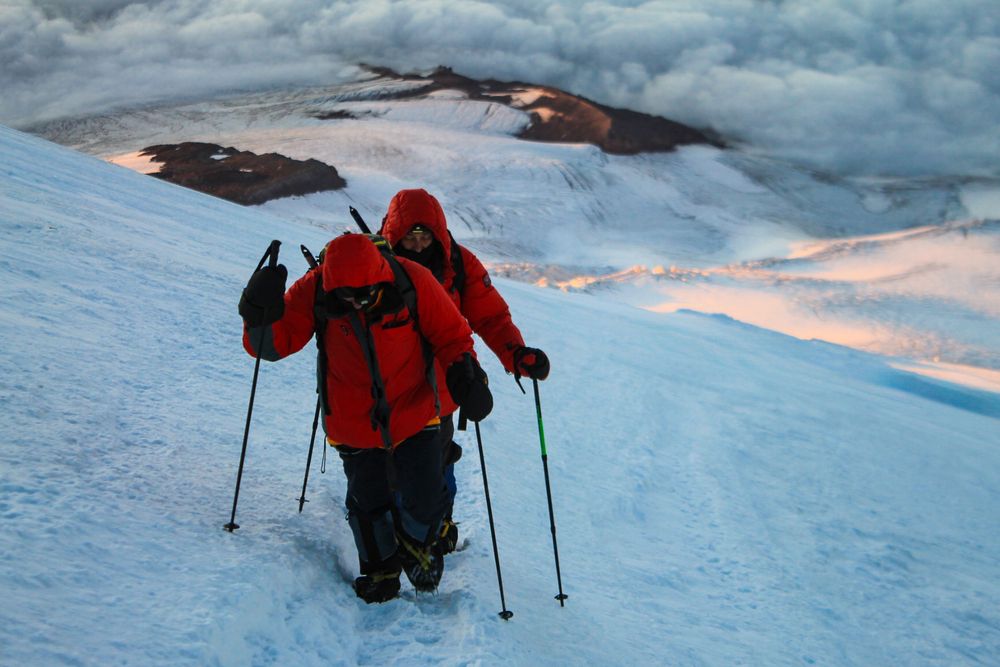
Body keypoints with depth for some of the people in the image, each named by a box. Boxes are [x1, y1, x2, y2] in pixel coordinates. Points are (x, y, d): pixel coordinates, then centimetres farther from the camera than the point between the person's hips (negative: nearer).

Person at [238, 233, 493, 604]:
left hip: (415, 416, 0)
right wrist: (261, 315, -36)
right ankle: (380, 567, 38)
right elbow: (275, 343, -15)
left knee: (424, 500, 1)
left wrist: (466, 375, -25)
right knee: (368, 503, 9)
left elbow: (452, 335, -9)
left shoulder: (412, 282, -20)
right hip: (353, 423, 1)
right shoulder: (314, 291, -19)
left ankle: (417, 544, 36)